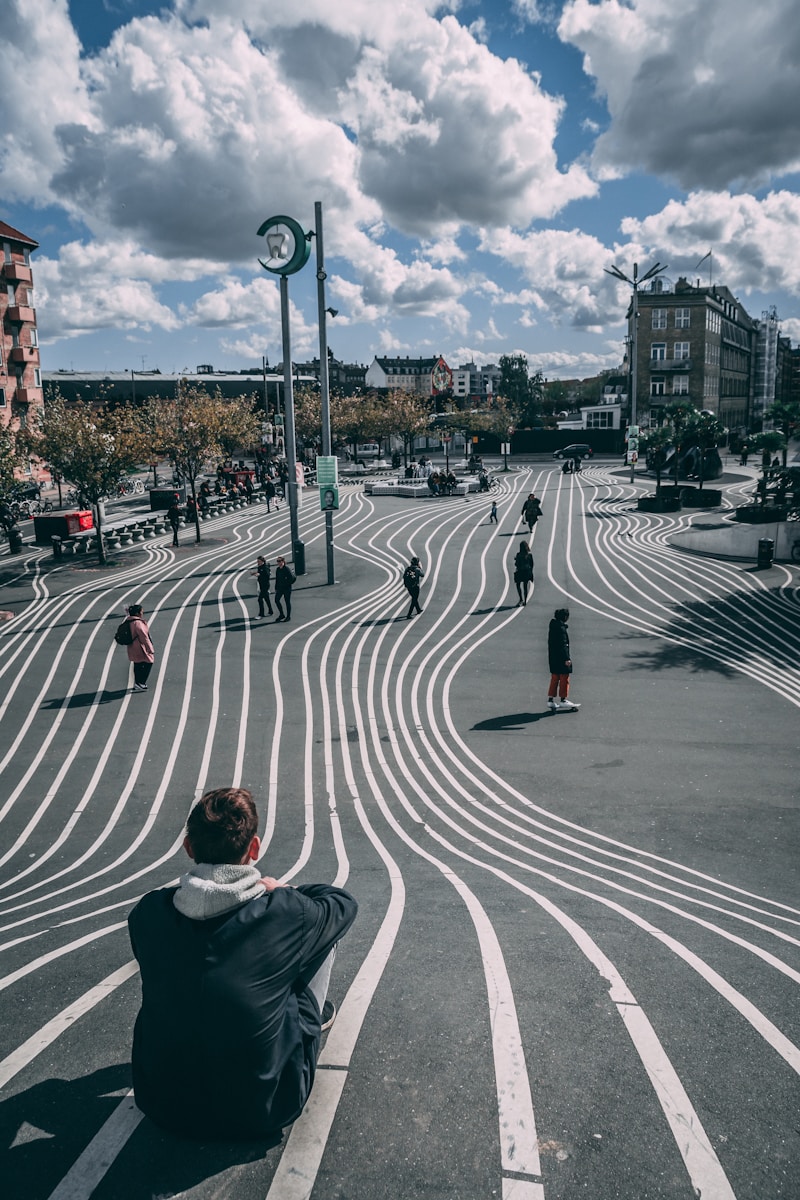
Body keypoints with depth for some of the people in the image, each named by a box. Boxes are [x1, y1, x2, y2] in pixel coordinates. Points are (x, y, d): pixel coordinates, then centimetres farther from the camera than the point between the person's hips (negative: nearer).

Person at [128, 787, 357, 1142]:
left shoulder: (148, 912, -11)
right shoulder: (284, 914, -20)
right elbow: (344, 903, 2)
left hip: (163, 1107, 3)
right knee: (324, 928, 7)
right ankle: (318, 1012, 35)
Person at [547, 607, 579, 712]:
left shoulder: (552, 627, 10)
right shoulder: (561, 628, -18)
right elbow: (563, 645, -22)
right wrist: (566, 658, -22)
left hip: (553, 658, 9)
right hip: (561, 659, -9)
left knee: (554, 679, 14)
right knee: (564, 679, 0)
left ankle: (551, 699, 16)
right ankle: (563, 700, 4)